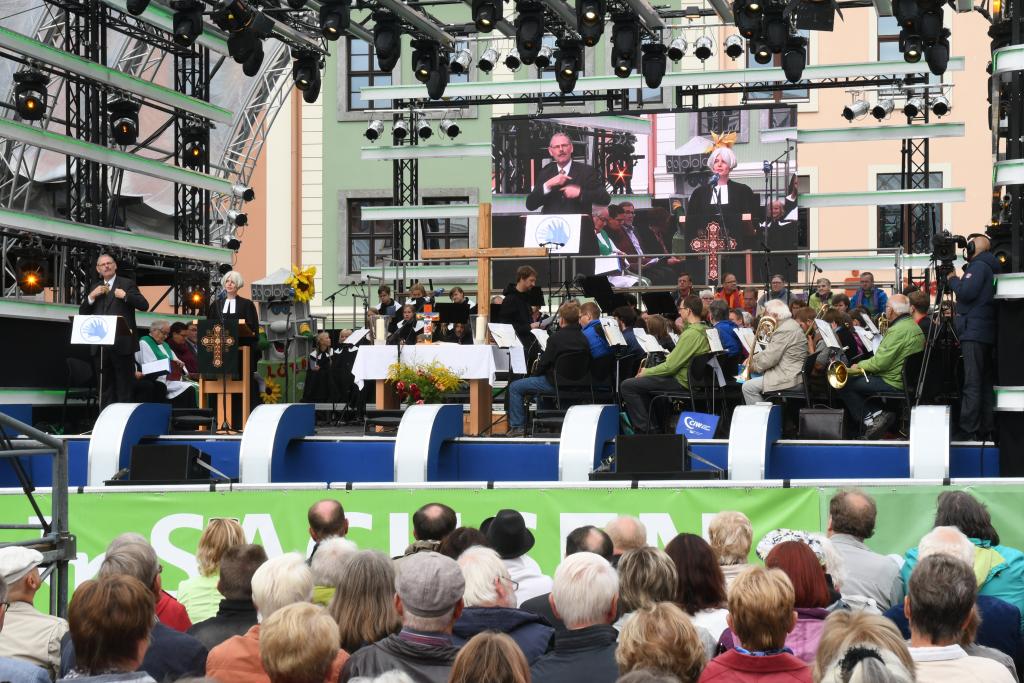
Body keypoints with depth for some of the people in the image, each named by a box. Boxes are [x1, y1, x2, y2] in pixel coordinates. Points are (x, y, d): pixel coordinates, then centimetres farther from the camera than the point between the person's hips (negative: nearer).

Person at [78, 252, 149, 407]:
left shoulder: (127, 284, 4)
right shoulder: (95, 288, 18)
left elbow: (144, 305, -6)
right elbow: (82, 313, 12)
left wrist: (125, 296, -18)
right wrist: (91, 297, -3)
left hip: (121, 343, -5)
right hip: (100, 345, 5)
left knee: (125, 386, -2)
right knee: (105, 387, 9)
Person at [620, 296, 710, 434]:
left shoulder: (691, 334, -22)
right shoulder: (704, 331, 7)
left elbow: (670, 366, -22)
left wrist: (646, 372, -9)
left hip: (681, 381, -10)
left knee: (627, 386, -11)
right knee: (642, 382, 28)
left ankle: (645, 428, -6)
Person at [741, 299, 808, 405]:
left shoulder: (784, 331, -20)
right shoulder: (790, 325, 14)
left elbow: (769, 359, -22)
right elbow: (771, 352, 19)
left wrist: (754, 366, -5)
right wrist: (754, 357, 7)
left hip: (788, 378, -11)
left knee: (748, 387, -10)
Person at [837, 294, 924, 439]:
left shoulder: (898, 330, -19)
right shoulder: (915, 327, 13)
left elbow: (880, 362, -22)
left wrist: (859, 366, -4)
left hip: (893, 383, -10)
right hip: (908, 381, 10)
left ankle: (869, 421, -7)